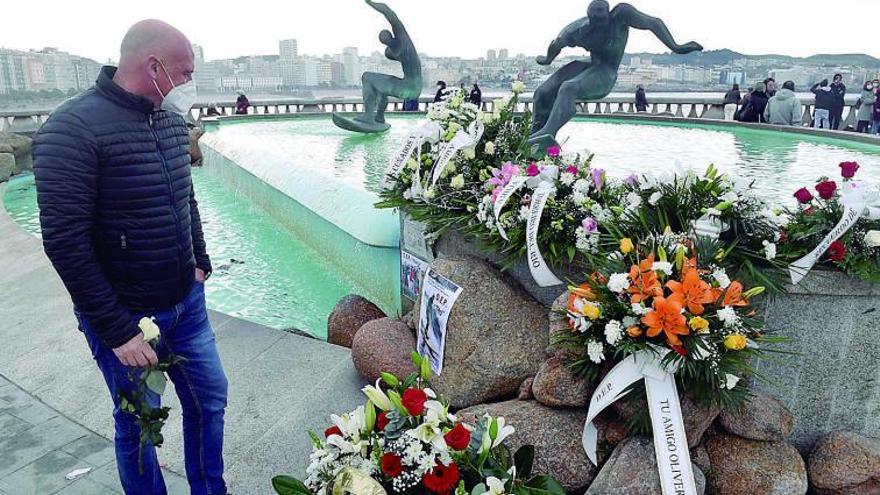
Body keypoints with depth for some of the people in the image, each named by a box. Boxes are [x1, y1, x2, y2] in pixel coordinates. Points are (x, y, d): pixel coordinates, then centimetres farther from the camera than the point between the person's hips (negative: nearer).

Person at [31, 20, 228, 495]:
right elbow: (64, 241, -20)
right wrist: (116, 331, -18)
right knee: (139, 425, 11)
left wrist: (200, 263, 10)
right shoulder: (72, 129, -18)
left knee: (209, 399, 16)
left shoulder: (171, 120, 4)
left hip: (186, 303, 7)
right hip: (127, 316, -6)